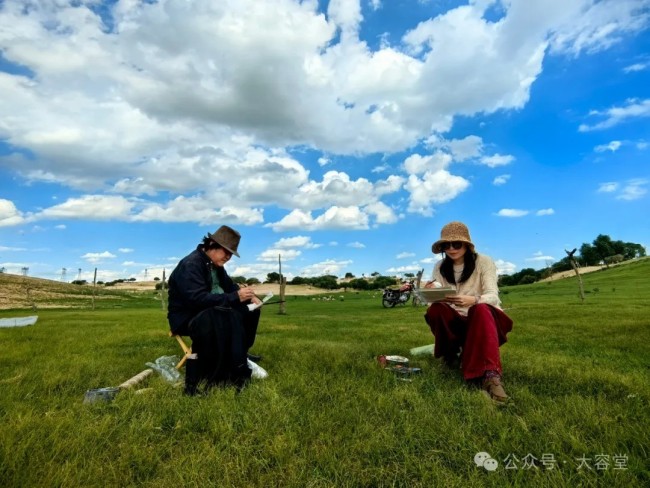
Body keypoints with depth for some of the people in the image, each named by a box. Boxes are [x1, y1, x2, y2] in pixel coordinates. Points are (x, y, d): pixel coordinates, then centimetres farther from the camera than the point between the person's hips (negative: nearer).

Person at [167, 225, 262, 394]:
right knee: (228, 319, -36)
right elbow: (197, 298, -34)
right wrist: (235, 297, -34)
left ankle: (238, 358, 2)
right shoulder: (190, 265, -22)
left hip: (209, 312, 9)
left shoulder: (215, 264, 5)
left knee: (249, 311, -5)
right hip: (185, 317, -9)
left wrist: (249, 296, -5)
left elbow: (230, 286, 15)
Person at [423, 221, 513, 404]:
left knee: (480, 309, -38)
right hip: (455, 320, 3)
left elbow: (492, 296, -18)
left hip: (483, 317, -2)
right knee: (435, 310, -30)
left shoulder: (484, 261, -7)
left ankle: (490, 375, -51)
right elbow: (438, 299, -6)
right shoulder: (440, 267, 2)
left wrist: (473, 300, -41)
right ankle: (452, 353, -6)